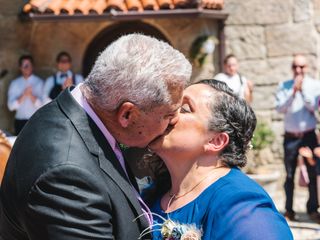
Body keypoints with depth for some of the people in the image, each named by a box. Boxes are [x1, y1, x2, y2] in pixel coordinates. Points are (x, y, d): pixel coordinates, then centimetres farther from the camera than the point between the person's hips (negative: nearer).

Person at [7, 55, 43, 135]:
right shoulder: (14, 83, 7)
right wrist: (23, 95, -14)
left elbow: (43, 104, -6)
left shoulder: (39, 82, 1)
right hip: (20, 122, 2)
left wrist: (31, 95, -20)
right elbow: (11, 106, -2)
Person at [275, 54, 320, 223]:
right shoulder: (284, 86, 4)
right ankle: (289, 210, 12)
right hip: (290, 137, 0)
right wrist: (293, 91, -16)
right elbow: (280, 108, -7)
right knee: (290, 175, 5)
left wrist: (303, 89, -17)